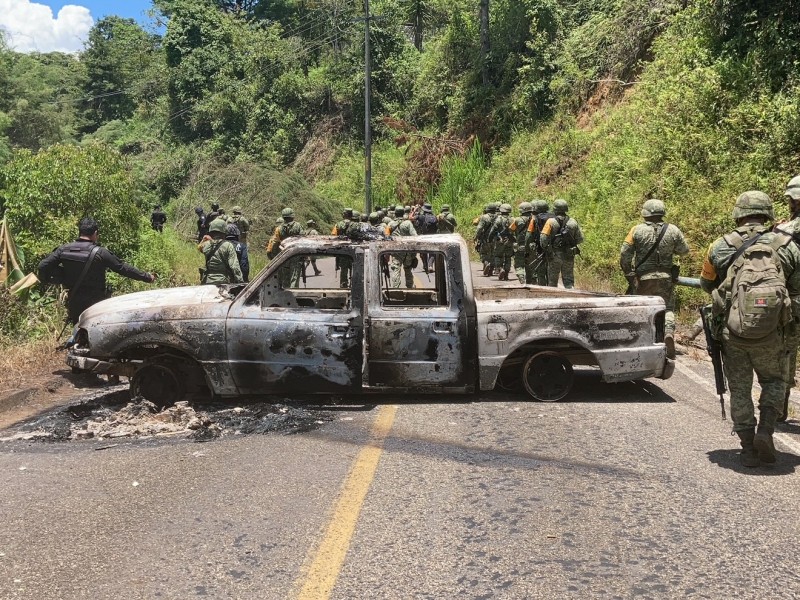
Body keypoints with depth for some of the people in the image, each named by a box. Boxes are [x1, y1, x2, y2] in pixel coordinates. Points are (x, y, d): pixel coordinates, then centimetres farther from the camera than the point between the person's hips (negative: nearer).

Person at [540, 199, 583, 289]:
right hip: (569, 256, 2)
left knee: (552, 281, 10)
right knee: (569, 280, 8)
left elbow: (543, 238, -15)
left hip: (554, 255, -2)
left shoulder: (551, 222, -9)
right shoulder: (573, 222, 1)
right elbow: (580, 239, 5)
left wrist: (544, 248, 3)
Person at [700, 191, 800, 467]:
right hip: (770, 333, 0)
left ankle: (748, 448, 15)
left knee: (740, 389, 13)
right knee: (774, 381, 23)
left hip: (732, 332, 0)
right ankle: (765, 430, 5)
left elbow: (706, 284, 16)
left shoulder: (720, 247, 2)